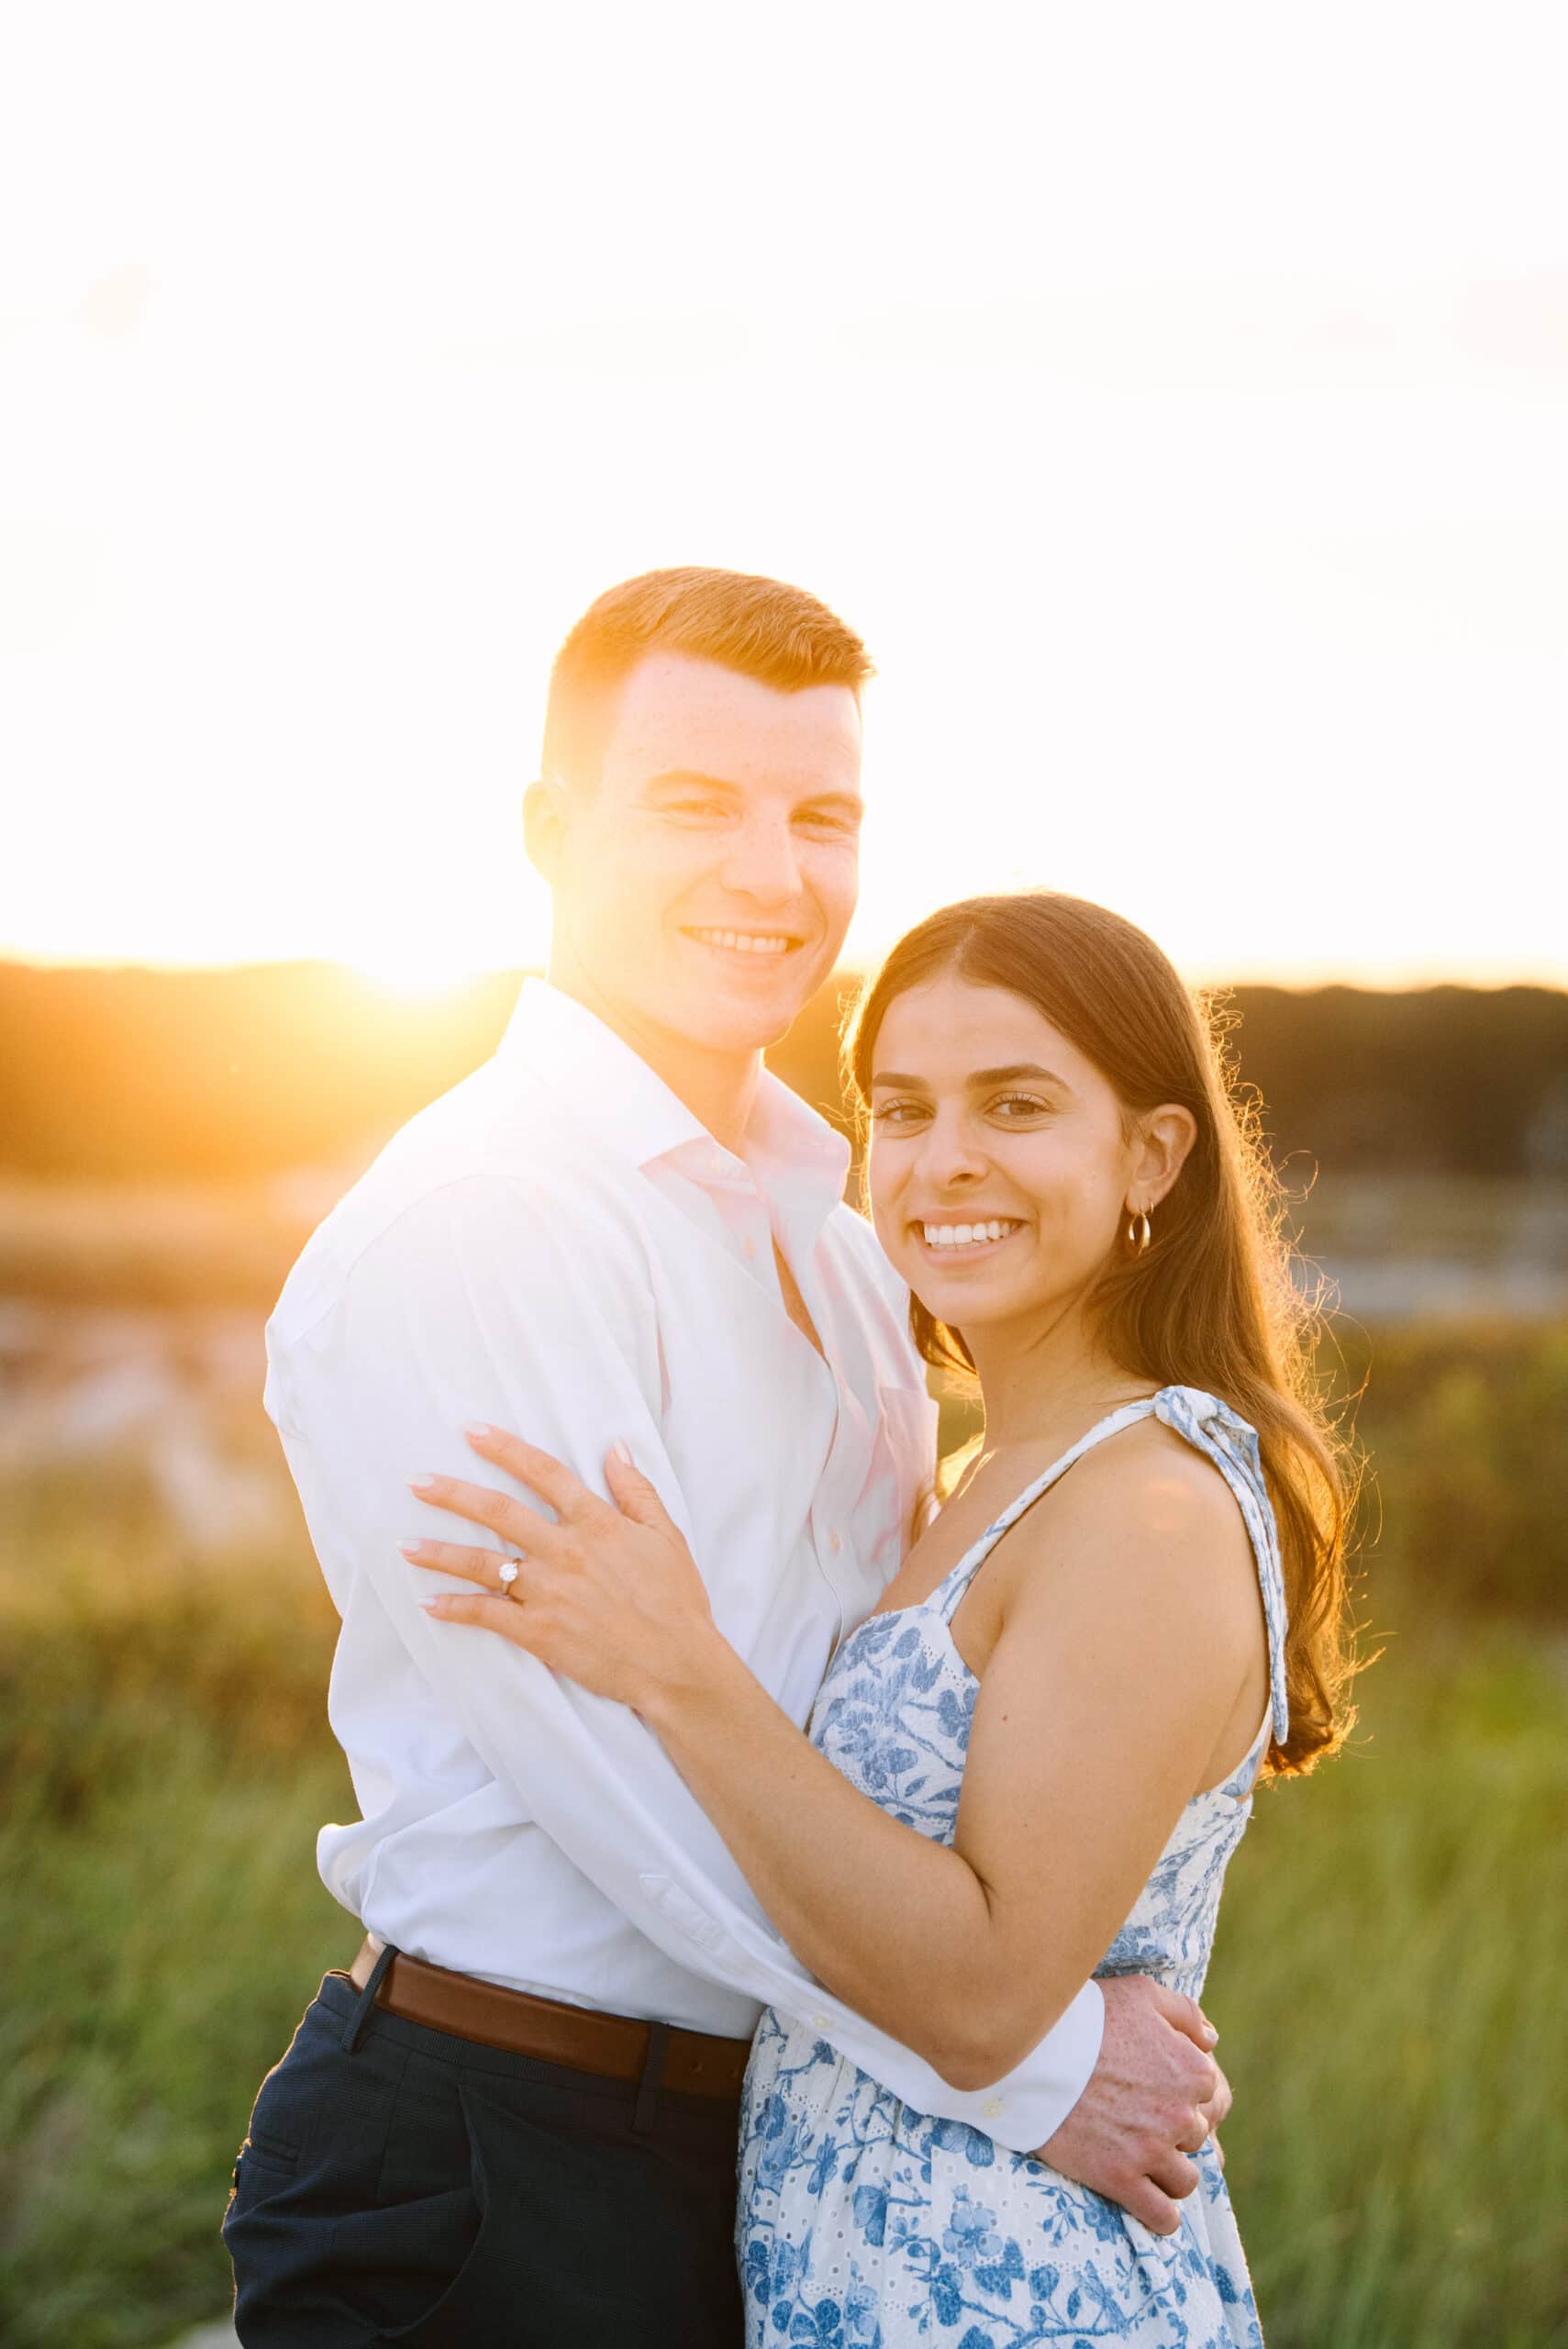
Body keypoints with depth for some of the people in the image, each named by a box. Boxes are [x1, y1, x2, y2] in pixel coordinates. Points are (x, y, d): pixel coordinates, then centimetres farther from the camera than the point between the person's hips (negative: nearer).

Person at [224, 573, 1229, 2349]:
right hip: (488, 2183, -8)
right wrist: (1026, 2064, -17)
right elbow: (635, 1768, -21)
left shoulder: (828, 1231, 11)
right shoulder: (467, 1226, -17)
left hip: (780, 2134, 8)